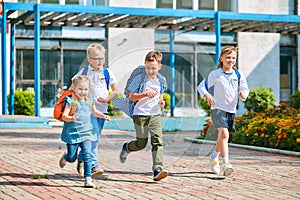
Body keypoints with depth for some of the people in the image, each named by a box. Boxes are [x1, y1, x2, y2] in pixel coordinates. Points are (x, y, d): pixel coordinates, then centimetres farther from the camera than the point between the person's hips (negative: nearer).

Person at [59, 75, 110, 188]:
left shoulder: (89, 102, 8)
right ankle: (65, 157, 44)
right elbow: (64, 116, -15)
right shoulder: (71, 101, -8)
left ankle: (88, 178, -8)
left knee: (87, 155, -11)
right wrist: (71, 118, -36)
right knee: (72, 158, 7)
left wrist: (104, 116, 10)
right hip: (73, 133, -3)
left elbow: (95, 112, 28)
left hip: (86, 132, 3)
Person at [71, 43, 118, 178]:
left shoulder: (107, 73, 7)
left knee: (95, 137, 9)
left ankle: (81, 159, 30)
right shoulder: (84, 72, 3)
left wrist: (107, 99, -6)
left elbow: (115, 91, 10)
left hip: (101, 109, 3)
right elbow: (72, 88, 11)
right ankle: (93, 166, -18)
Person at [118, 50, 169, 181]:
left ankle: (157, 169, -16)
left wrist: (161, 101, 2)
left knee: (157, 140, -11)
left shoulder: (161, 80, 7)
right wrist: (145, 94, -22)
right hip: (140, 114, -3)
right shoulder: (140, 79, -7)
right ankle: (126, 147, 35)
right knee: (141, 143, 2)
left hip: (155, 114, 3)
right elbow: (131, 97, -6)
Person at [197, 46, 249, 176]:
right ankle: (226, 163, -27)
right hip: (218, 108, -5)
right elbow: (201, 86, 1)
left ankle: (214, 158, 41)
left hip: (231, 109, 5)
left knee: (222, 136, 16)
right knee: (224, 133, -22)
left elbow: (244, 88, 6)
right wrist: (207, 95, -19)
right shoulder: (215, 74, -3)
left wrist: (243, 93, -19)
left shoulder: (238, 75, 6)